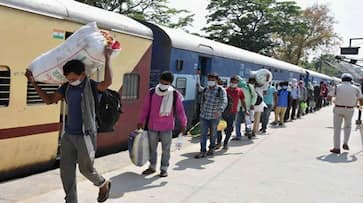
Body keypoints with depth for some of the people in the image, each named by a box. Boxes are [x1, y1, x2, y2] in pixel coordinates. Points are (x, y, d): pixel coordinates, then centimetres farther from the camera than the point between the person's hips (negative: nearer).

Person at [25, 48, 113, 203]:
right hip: (68, 134, 6)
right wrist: (33, 82, 4)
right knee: (66, 171, 6)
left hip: (85, 135, -6)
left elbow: (108, 82, -32)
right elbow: (49, 100, 10)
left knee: (86, 168, 4)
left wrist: (107, 58, -28)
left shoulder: (91, 85, -11)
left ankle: (104, 184, 34)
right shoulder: (66, 87, 5)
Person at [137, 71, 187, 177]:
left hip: (167, 128, -2)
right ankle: (152, 167, 31)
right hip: (152, 126, 2)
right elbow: (145, 108, 4)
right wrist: (140, 121, 8)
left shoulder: (175, 95, -7)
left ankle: (164, 169, 21)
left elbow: (180, 111, -1)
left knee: (166, 149, 8)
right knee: (152, 148, 15)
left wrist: (183, 125, 1)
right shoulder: (151, 92, -3)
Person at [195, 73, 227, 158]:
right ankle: (203, 151, 7)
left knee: (213, 134, 12)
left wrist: (219, 111, -37)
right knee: (203, 134, 1)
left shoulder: (221, 90, -8)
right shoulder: (205, 90, 8)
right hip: (204, 116, 4)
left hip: (214, 117, -4)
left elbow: (224, 102, -22)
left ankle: (212, 149, 31)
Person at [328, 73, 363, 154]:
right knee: (348, 126, 24)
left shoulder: (337, 87, -2)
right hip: (349, 110, 1)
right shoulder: (356, 88, 1)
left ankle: (336, 148, 5)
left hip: (338, 109, -1)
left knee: (337, 128, 6)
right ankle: (345, 143, 12)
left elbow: (329, 97, -7)